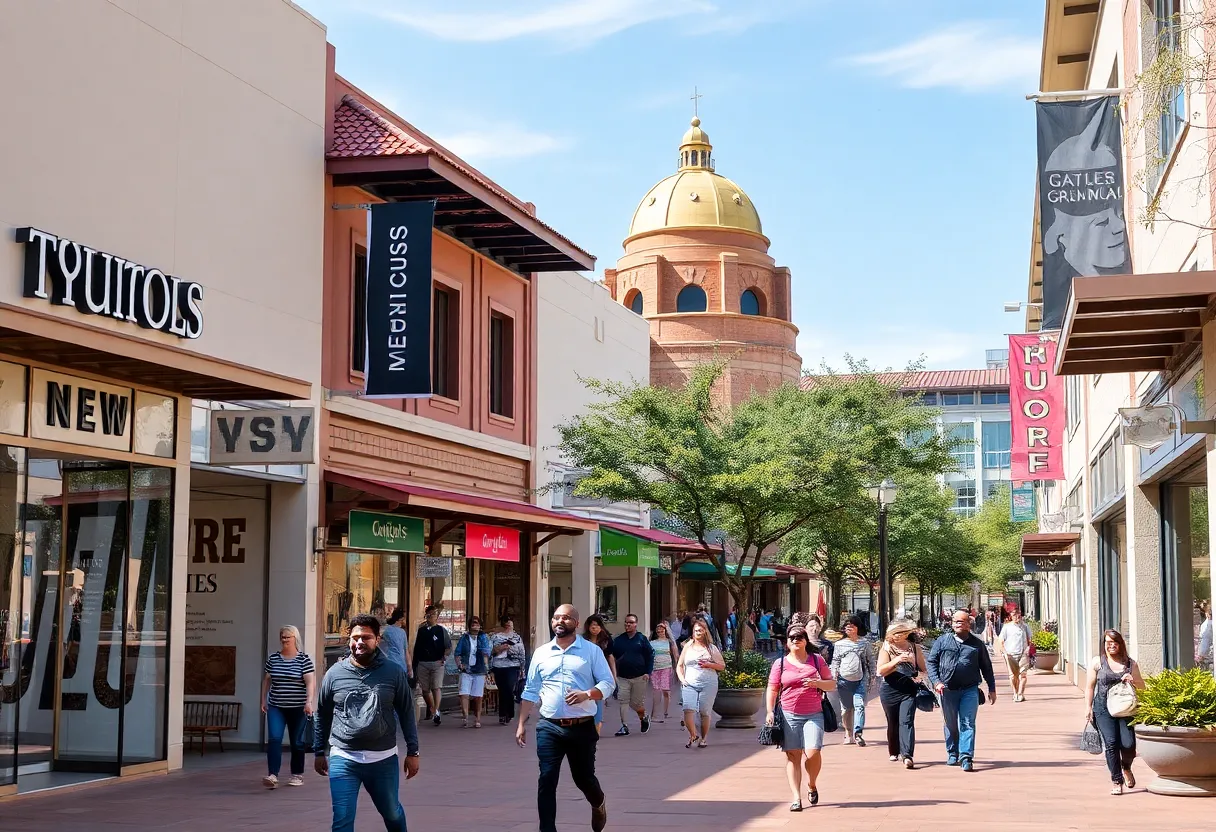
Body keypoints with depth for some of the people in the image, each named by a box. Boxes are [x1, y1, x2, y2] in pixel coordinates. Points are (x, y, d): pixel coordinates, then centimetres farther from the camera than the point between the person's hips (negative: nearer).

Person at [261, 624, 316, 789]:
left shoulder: (304, 659, -4)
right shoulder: (272, 658, 7)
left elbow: (310, 682, -11)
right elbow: (266, 680, 15)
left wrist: (309, 702, -22)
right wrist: (264, 700, 12)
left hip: (298, 708, -2)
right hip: (276, 707, 2)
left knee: (297, 742, 7)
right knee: (274, 739, -13)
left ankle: (297, 775, 20)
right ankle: (273, 775, -18)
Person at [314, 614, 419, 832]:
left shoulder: (394, 673, -4)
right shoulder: (335, 674, -1)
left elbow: (406, 714, 2)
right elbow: (323, 715, 10)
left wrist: (412, 751, 1)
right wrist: (320, 752, 12)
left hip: (383, 760, 0)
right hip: (343, 759, 0)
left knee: (392, 813, 19)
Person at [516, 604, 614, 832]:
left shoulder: (592, 651, 0)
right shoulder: (541, 653, 8)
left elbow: (608, 683, -2)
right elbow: (530, 691, 13)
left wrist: (587, 694, -21)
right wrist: (521, 724, 9)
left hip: (582, 727, -1)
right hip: (549, 727, 1)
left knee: (584, 777, 13)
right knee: (547, 781, -6)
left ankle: (598, 804, 46)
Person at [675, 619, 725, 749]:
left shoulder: (711, 648, 9)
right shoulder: (688, 646, 14)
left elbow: (722, 666, 8)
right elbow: (679, 665, 17)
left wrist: (708, 664, -8)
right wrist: (682, 679, 1)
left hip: (708, 684, -1)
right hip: (690, 683, 1)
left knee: (704, 712, 1)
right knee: (688, 710, -17)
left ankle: (703, 738, 15)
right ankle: (693, 735, -2)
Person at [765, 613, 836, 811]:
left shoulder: (817, 660, 9)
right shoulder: (780, 663, 8)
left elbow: (832, 684, 11)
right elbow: (772, 690, 9)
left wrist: (817, 683, -8)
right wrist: (770, 712, -3)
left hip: (814, 715, -1)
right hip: (789, 715, 1)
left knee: (813, 752, -14)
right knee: (793, 756, -2)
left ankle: (812, 785, 14)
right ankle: (796, 797, 2)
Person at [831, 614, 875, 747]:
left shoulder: (864, 643, 10)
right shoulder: (839, 644, 10)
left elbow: (870, 660, 14)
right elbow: (835, 662, 10)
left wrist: (872, 677, 9)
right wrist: (834, 679, 1)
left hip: (860, 680, -1)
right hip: (844, 680, 1)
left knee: (859, 705, -14)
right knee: (846, 708, 4)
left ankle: (858, 733, -20)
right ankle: (848, 733, 12)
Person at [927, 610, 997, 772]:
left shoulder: (977, 644, 8)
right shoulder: (942, 641, 6)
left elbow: (986, 667, 14)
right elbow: (931, 662, 6)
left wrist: (992, 689, 12)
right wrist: (936, 682, -7)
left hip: (970, 690, -1)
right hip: (948, 690, 1)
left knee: (967, 723, -8)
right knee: (951, 725, 11)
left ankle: (966, 758, -12)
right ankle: (952, 754, 27)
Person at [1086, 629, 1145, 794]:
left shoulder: (1130, 663, 12)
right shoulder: (1097, 662, 7)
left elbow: (1142, 686, 18)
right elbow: (1090, 686, 8)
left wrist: (1132, 680, -4)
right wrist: (1089, 708, 1)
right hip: (1104, 708, -1)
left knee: (1128, 744, -10)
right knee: (1111, 744, -12)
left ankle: (1126, 768, 24)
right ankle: (1116, 781, -1)